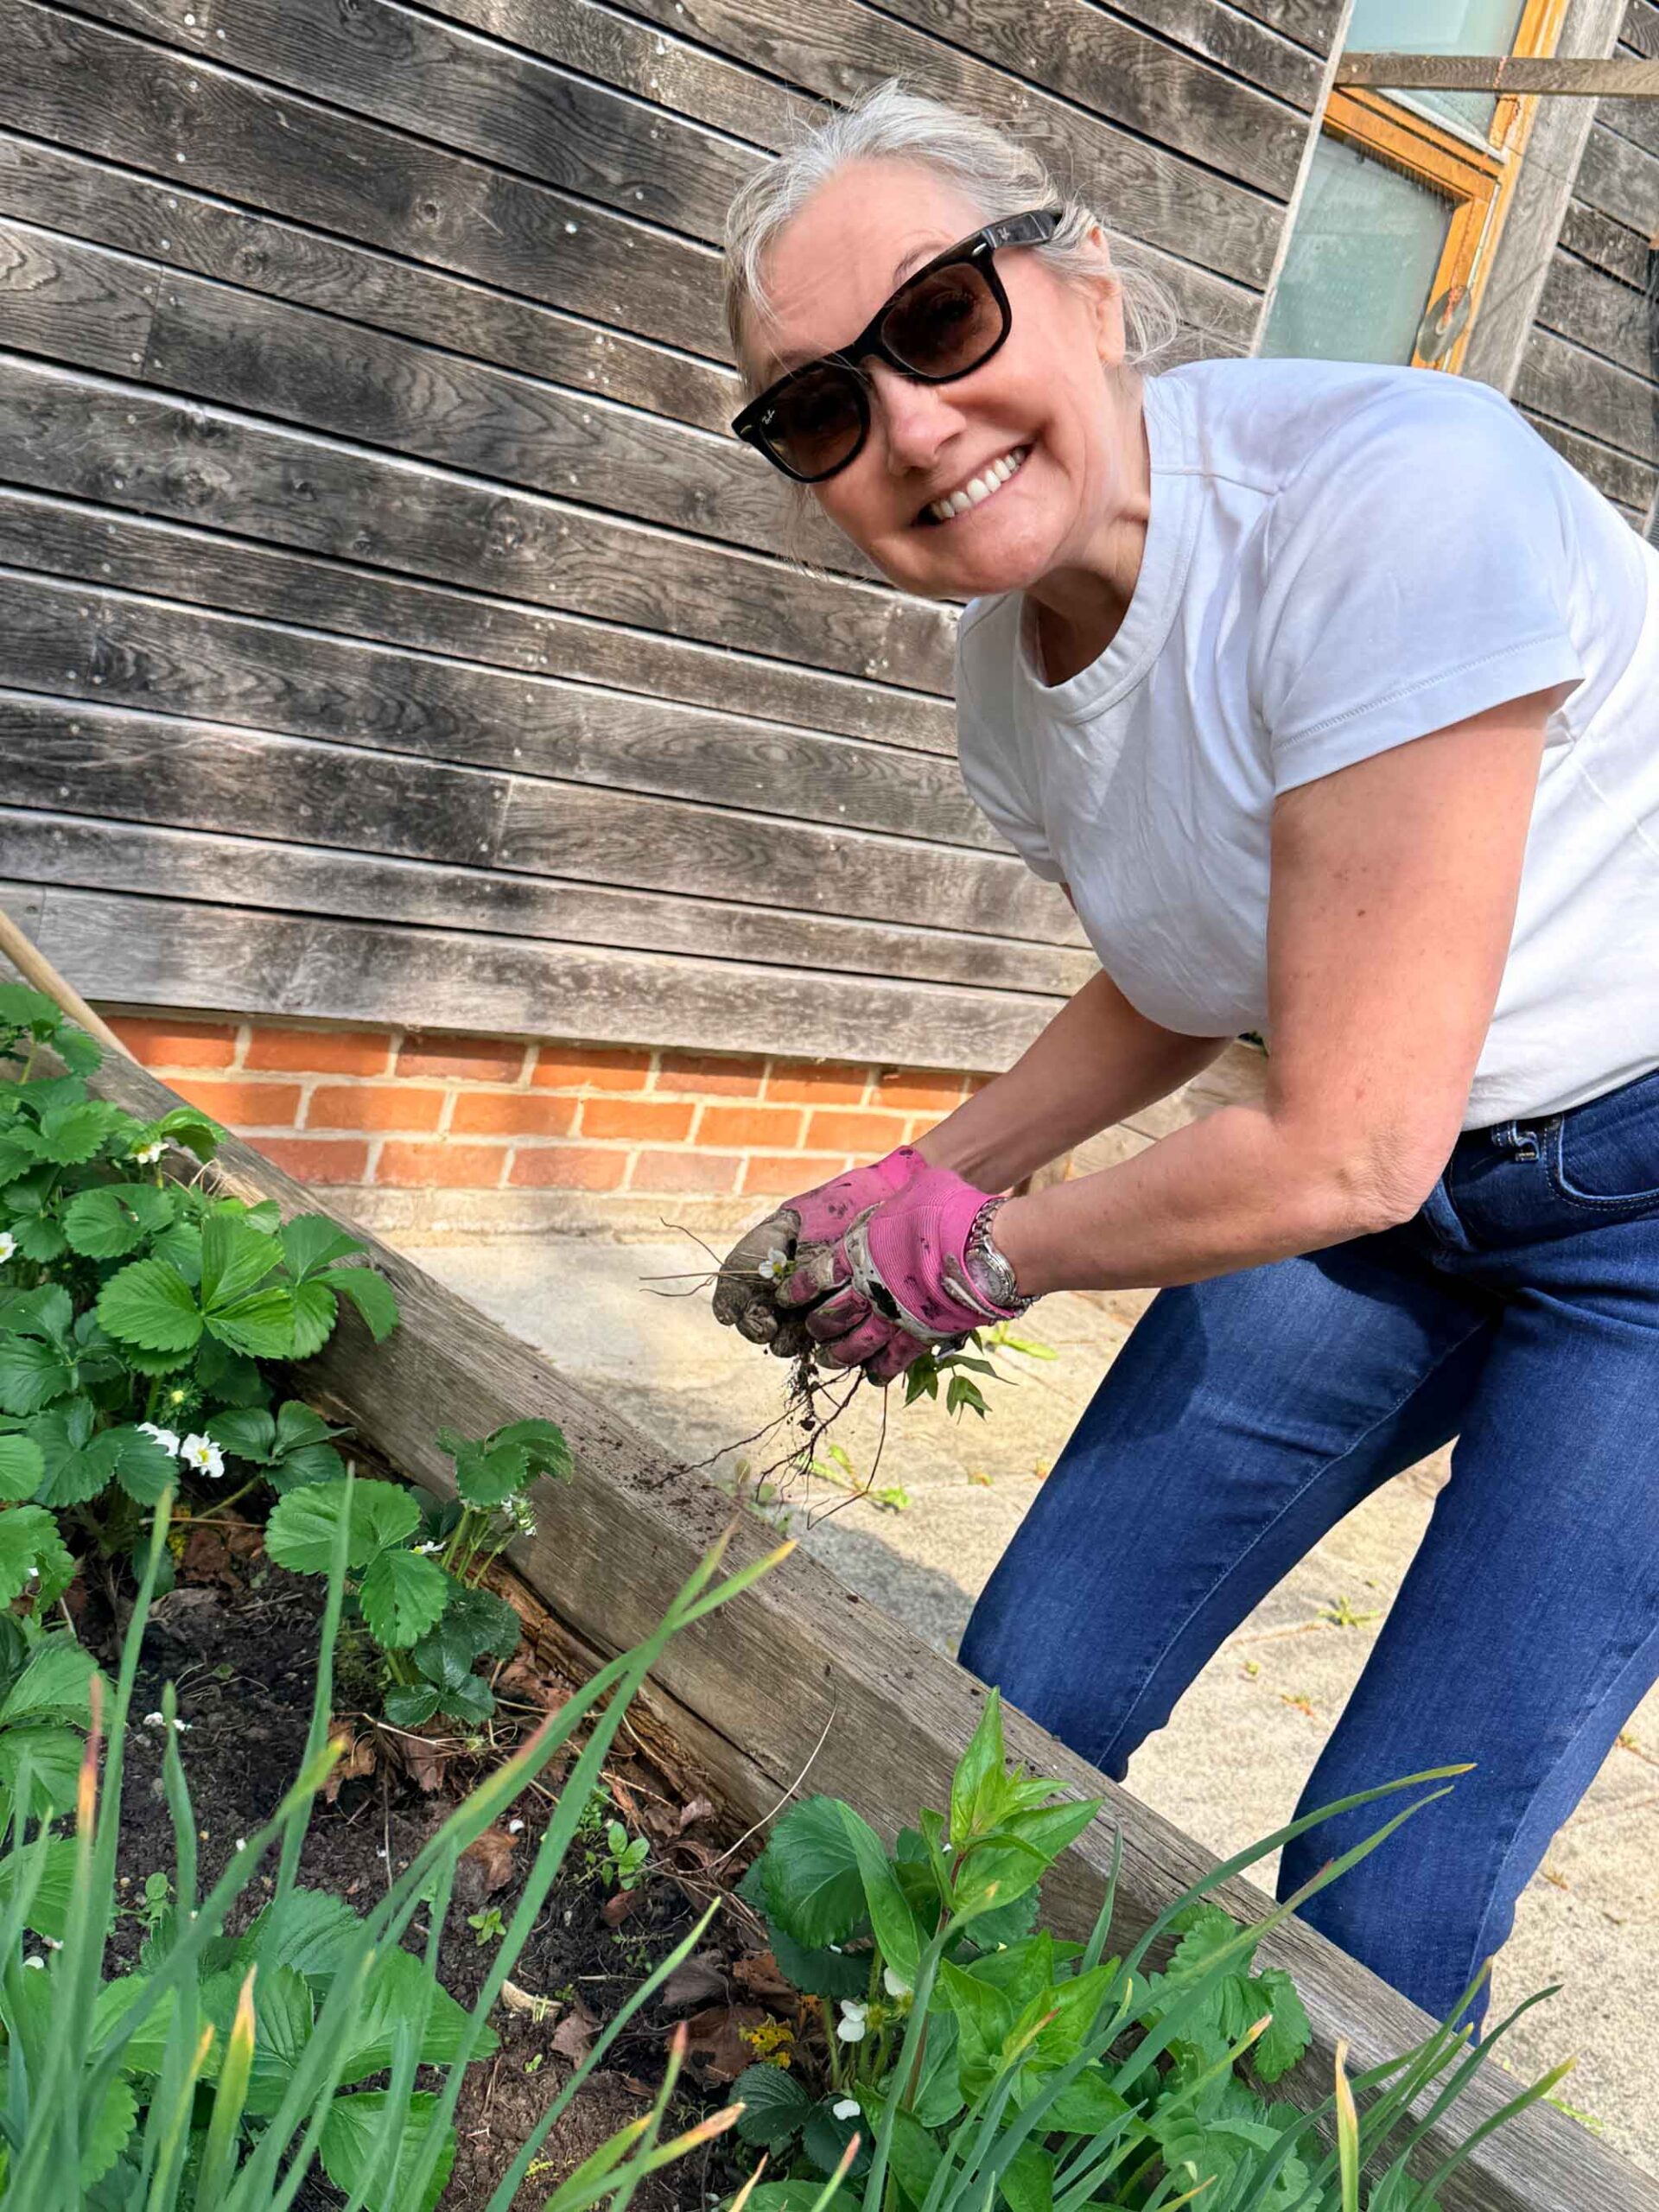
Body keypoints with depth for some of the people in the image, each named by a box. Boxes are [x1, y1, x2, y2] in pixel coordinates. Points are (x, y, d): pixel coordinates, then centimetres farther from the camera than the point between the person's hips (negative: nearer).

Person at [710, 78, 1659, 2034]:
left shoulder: (1390, 497, -30)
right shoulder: (1005, 678, -5)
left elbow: (1346, 1149, -28)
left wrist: (980, 1257, -12)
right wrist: (926, 1178, 4)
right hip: (1391, 1185, 7)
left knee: (1378, 1911, -7)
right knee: (1018, 1708, 6)